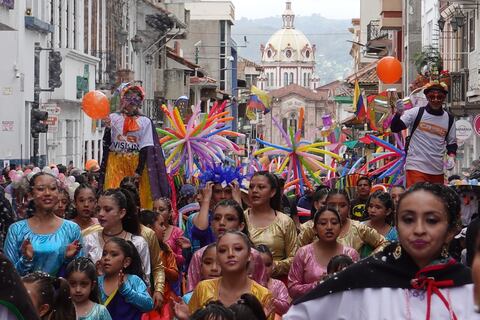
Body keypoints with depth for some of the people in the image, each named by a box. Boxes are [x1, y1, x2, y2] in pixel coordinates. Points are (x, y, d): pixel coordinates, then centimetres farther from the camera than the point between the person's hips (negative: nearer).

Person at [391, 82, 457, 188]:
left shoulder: (449, 119, 9)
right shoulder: (416, 113, -1)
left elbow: (452, 143, 18)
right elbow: (395, 128, -5)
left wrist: (451, 157, -1)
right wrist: (399, 113, -24)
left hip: (437, 171, 5)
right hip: (416, 168, -5)